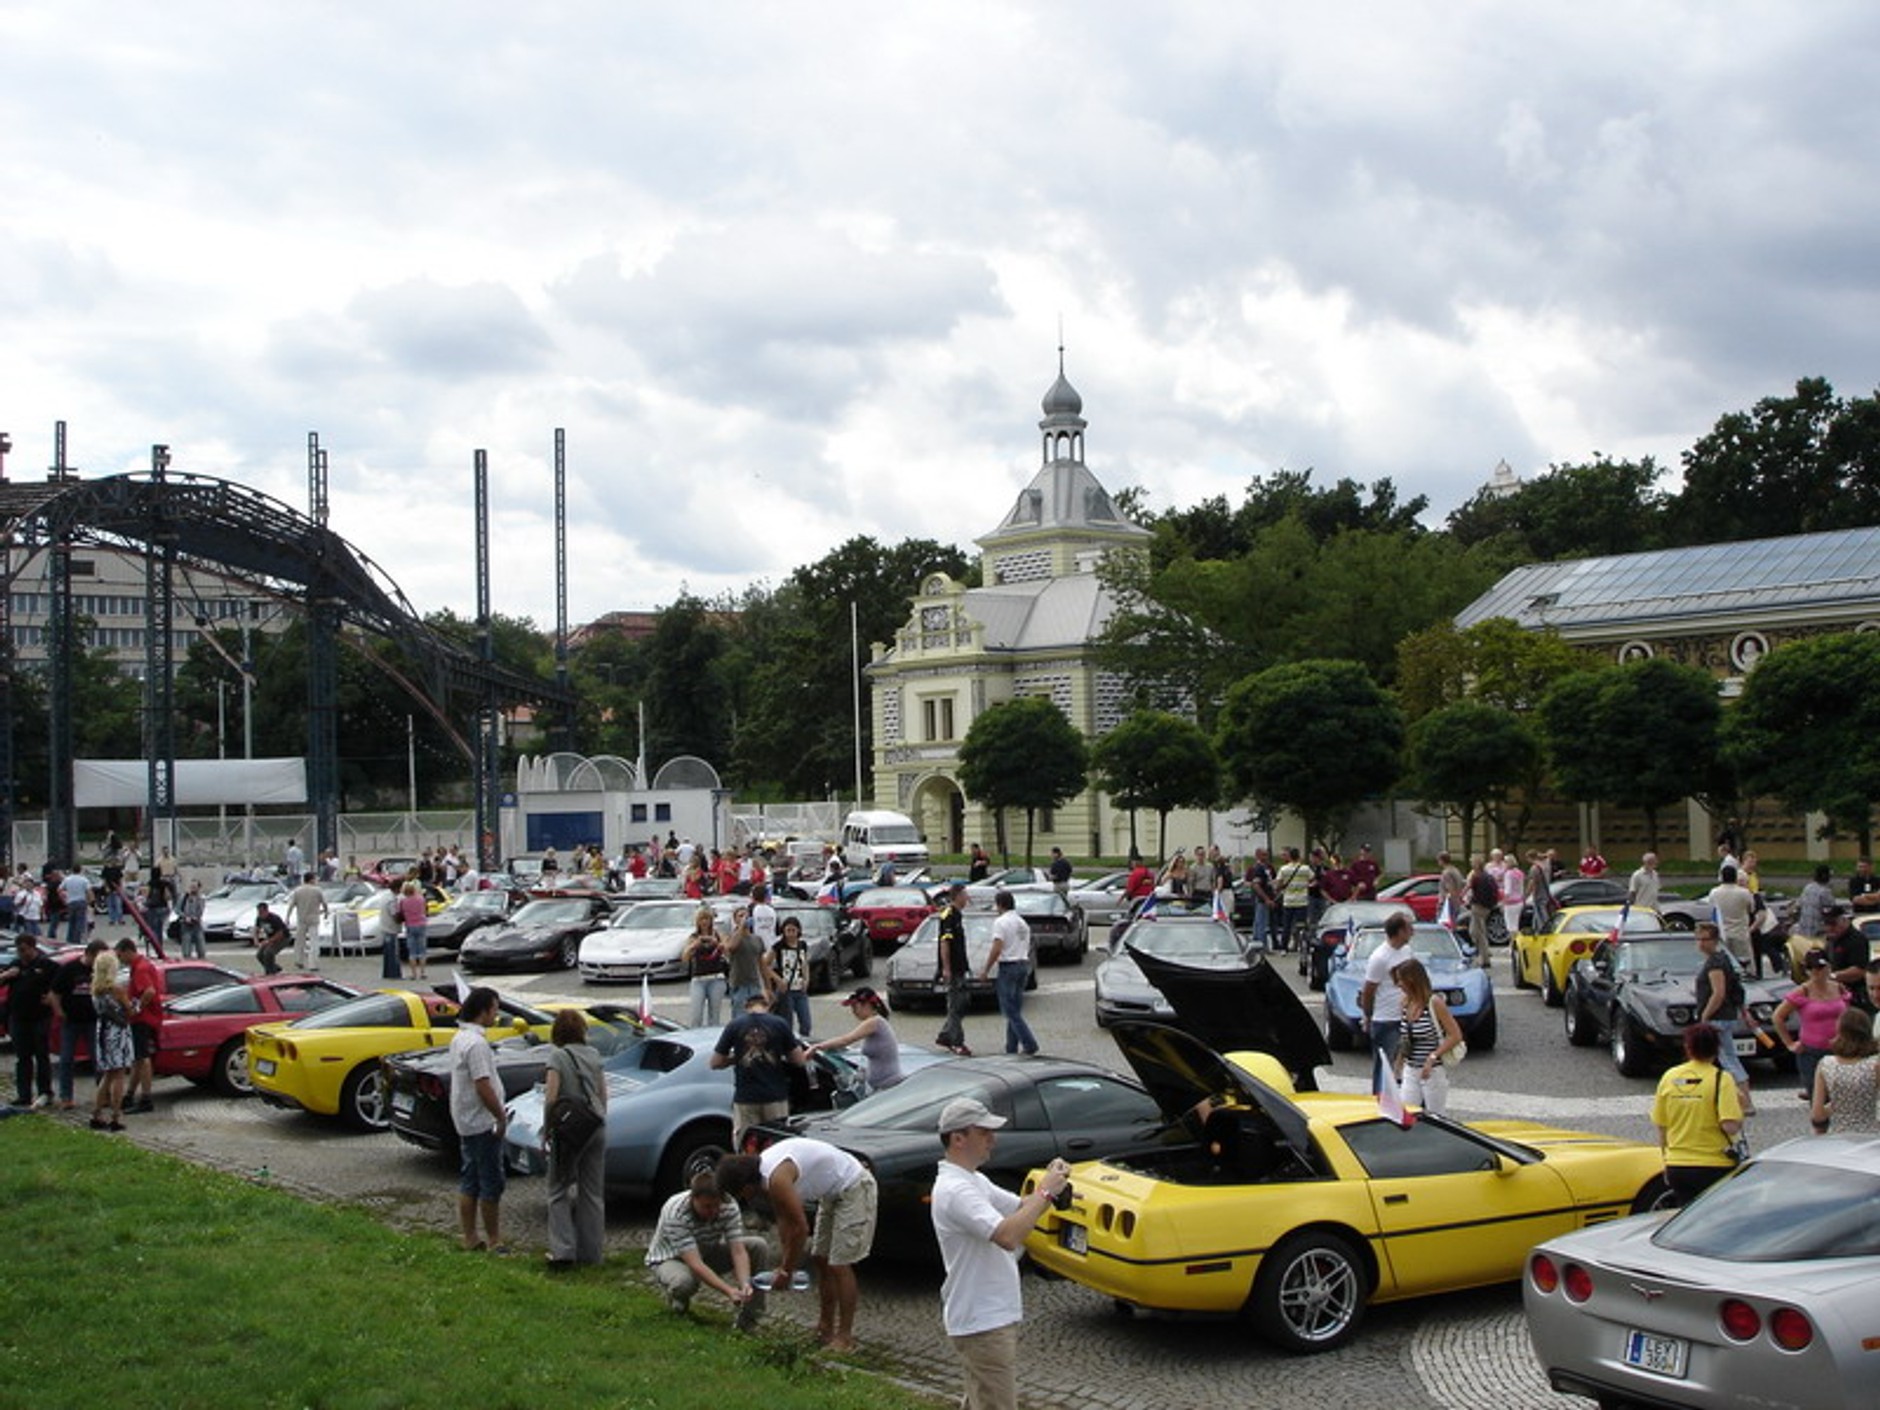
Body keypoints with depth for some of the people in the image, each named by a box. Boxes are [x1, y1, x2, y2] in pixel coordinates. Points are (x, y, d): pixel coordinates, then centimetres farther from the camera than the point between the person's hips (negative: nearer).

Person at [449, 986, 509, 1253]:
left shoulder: (459, 1038, 11)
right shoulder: (477, 1043, -21)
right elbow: (483, 1086, -25)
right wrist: (501, 1117, -16)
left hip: (465, 1121, 10)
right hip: (482, 1122, -10)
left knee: (469, 1181, 13)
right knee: (491, 1183, -3)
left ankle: (470, 1238, 18)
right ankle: (494, 1241, 2)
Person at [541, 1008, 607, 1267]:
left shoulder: (558, 1057, -10)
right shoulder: (593, 1055, 7)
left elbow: (551, 1098, -14)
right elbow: (603, 1095, 11)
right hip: (596, 1129, 5)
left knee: (559, 1190, 5)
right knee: (593, 1192, 11)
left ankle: (563, 1250, -3)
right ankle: (591, 1252, 14)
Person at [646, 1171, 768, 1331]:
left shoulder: (729, 1206, -23)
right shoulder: (675, 1214, -36)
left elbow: (738, 1251, -25)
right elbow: (695, 1264, -41)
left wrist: (745, 1285, -44)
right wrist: (729, 1291, -50)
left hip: (708, 1253, 5)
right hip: (670, 1259, -4)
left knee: (759, 1246, -17)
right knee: (685, 1282, -41)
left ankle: (749, 1316, -10)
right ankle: (677, 1300, -2)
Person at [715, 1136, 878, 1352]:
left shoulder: (777, 1178, -27)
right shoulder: (763, 1169, 1)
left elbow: (800, 1227, -21)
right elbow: (784, 1219, 10)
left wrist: (786, 1271, -10)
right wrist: (786, 1262, 8)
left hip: (854, 1188, -10)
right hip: (833, 1194, 10)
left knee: (839, 1266, -7)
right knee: (820, 1259, 14)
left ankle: (845, 1338, 1)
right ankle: (825, 1328, 24)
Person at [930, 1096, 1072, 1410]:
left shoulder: (973, 1181, 12)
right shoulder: (954, 1190, -23)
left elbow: (1020, 1208, 17)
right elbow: (1007, 1236, -33)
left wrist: (1047, 1187, -3)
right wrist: (1044, 1192, -24)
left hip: (996, 1314, 11)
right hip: (980, 1322, -11)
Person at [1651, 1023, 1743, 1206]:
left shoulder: (1669, 1078, 1)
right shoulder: (1720, 1079, -11)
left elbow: (1661, 1127, 7)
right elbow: (1730, 1127, -20)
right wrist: (1740, 1118, 2)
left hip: (1676, 1168, 4)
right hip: (1715, 1167, -4)